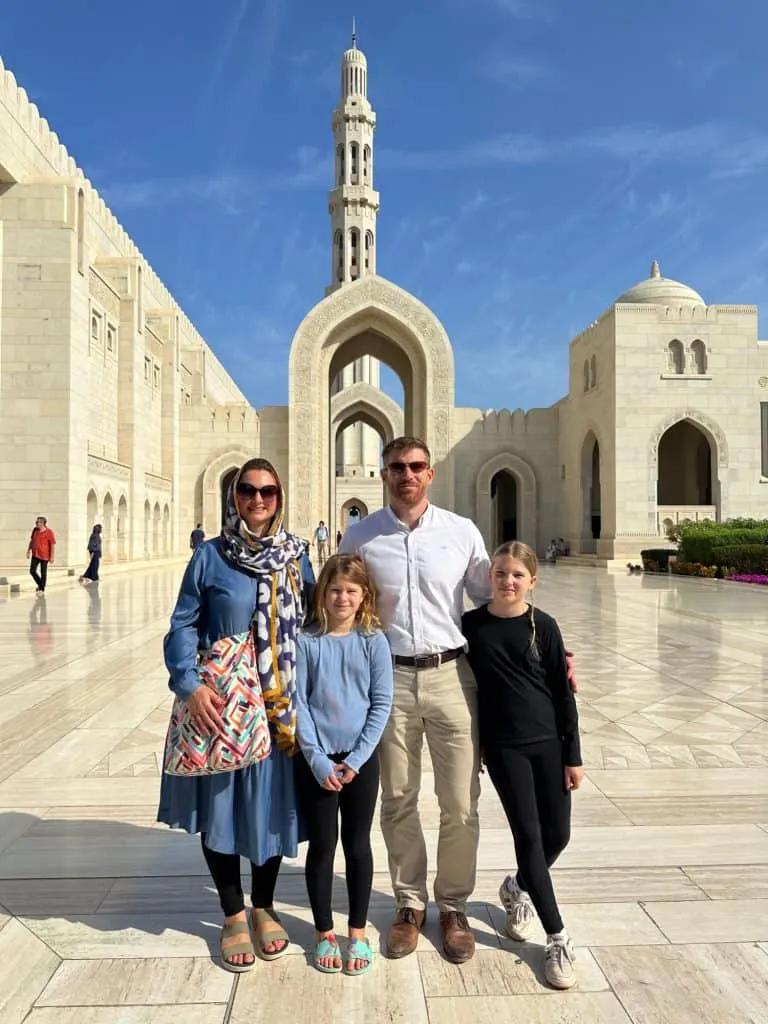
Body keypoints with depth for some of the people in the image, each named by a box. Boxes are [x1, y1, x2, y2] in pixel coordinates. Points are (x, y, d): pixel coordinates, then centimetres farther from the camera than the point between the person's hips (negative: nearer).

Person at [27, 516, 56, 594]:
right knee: (32, 571, 3)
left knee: (43, 573, 3)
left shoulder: (49, 532, -14)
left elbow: (53, 545, -13)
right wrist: (28, 551, 16)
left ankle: (42, 589, 16)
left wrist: (52, 557, -15)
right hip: (35, 555, 5)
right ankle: (40, 584, 26)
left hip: (44, 556, -5)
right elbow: (32, 541, 18)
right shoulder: (35, 530, 4)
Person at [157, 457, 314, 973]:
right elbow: (183, 626, -3)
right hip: (220, 700, -1)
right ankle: (233, 916, 30)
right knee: (221, 804, 8)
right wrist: (190, 684, -17)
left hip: (280, 701, 2)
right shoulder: (210, 556, -3)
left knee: (274, 802, 11)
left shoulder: (297, 555, 4)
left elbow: (312, 621, 6)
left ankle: (264, 906, 35)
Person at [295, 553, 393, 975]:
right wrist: (317, 760, -13)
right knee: (322, 846, 11)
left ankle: (358, 931, 32)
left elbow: (381, 703, -4)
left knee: (358, 845, 13)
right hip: (317, 761, 0)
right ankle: (324, 932, 31)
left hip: (361, 758, 1)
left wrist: (357, 758, -10)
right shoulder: (306, 641, -6)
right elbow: (298, 703, -7)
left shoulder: (374, 640, -4)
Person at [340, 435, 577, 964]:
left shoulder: (462, 532, 1)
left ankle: (454, 907, 30)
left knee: (460, 803, 8)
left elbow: (491, 600, 8)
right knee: (398, 801, 13)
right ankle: (410, 903, 33)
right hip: (389, 678, 1)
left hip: (451, 676, 0)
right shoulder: (360, 536, 2)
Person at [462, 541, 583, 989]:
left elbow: (563, 693, -1)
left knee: (558, 833, 7)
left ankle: (518, 888, 38)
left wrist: (573, 755, -1)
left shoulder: (543, 626, -5)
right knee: (529, 835, 1)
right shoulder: (472, 625, -5)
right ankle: (558, 938, 17)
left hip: (548, 741, 1)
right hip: (503, 746, -1)